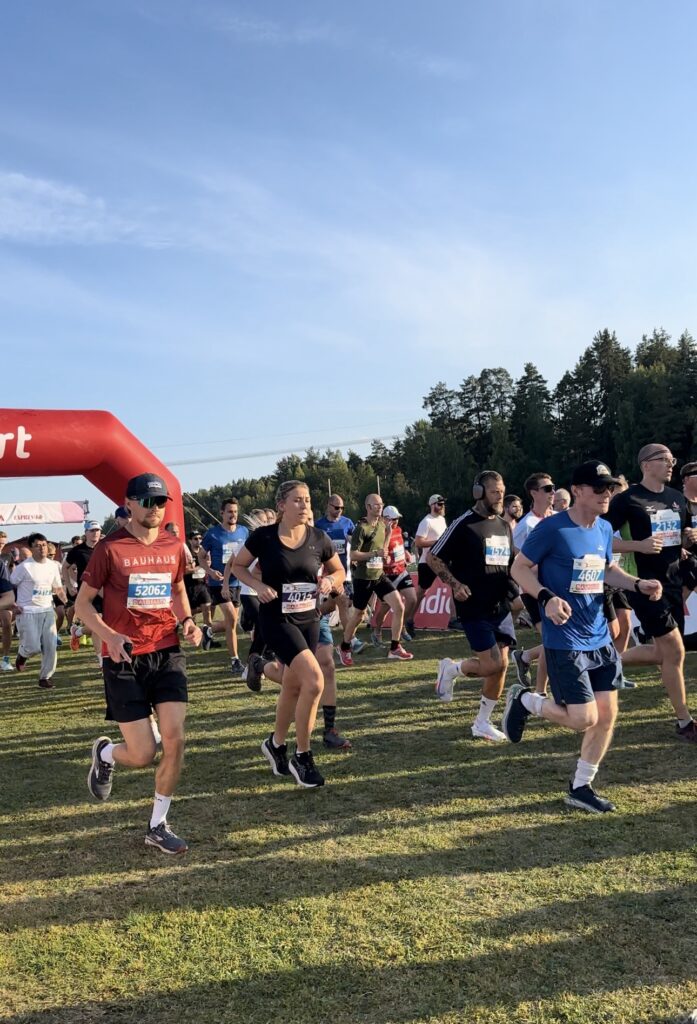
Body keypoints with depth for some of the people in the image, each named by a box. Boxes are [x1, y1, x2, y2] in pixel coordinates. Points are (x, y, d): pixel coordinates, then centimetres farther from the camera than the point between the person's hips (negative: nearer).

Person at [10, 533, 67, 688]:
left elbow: (58, 588, 16)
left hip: (47, 611, 5)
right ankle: (22, 655, 27)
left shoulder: (53, 565, 5)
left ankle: (44, 677, 14)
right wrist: (13, 605, -11)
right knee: (33, 647, -9)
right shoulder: (24, 567, -11)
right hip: (28, 612, -5)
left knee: (50, 646, 0)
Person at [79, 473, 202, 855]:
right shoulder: (109, 547, -9)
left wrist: (187, 620, 1)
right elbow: (82, 602, -4)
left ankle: (157, 826, 16)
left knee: (175, 741, -4)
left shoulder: (173, 546, 4)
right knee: (143, 754, -2)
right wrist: (109, 635, -21)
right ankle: (104, 753, 35)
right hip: (125, 659, -4)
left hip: (167, 654, 4)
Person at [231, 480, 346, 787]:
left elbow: (339, 571, 12)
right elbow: (237, 566, 3)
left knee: (293, 687, 14)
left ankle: (276, 743, 41)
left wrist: (329, 581, -10)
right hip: (276, 619, -5)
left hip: (308, 619, 5)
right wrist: (258, 586, -14)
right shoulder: (263, 537, -10)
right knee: (314, 679, -20)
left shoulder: (318, 538, -2)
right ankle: (302, 756, -4)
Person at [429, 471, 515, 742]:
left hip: (500, 606, 7)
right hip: (474, 607, -7)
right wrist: (455, 584, -16)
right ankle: (451, 669, 16)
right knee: (493, 664, -13)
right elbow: (433, 558, -5)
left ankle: (482, 723, 18)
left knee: (501, 665, 4)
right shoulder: (464, 525, -9)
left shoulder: (504, 526, 13)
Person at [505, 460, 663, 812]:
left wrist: (638, 584, 4)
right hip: (565, 641, -7)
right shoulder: (552, 528, -15)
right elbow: (519, 568, -10)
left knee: (607, 715, 8)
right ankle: (524, 700, 18)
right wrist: (546, 598, -26)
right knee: (584, 719, -9)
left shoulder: (605, 529, 7)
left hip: (600, 638, 8)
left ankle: (580, 788, 24)